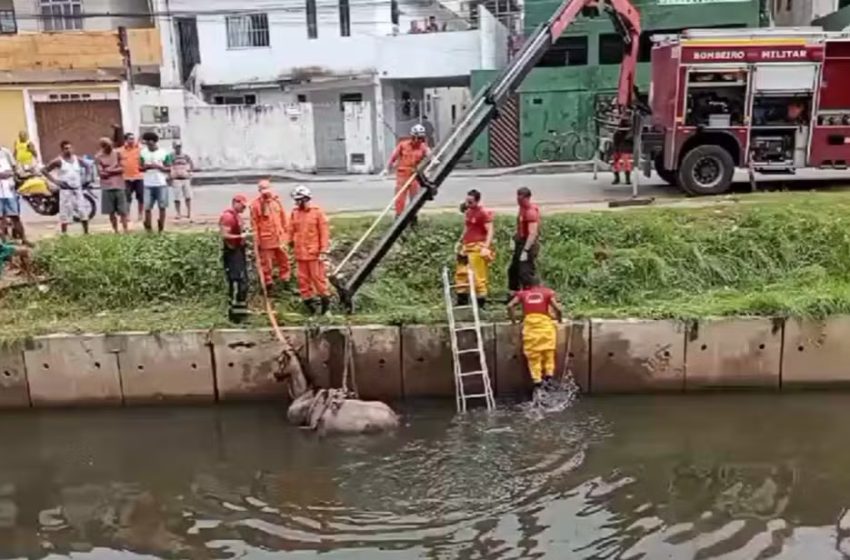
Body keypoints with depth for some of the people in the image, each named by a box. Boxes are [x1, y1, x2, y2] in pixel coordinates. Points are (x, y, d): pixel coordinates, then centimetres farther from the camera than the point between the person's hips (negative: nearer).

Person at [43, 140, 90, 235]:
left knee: (83, 212, 4)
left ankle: (86, 233, 15)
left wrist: (83, 177, 12)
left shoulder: (78, 159, 8)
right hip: (66, 190, -4)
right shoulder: (59, 161, -4)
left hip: (77, 189, 4)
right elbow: (45, 170, -1)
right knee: (65, 213, -3)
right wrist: (54, 181, -8)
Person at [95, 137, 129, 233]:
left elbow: (122, 169, -2)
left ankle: (125, 232, 3)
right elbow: (101, 173, -7)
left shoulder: (117, 154, 2)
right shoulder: (98, 157, -1)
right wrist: (115, 169, -10)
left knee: (123, 211, -1)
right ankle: (116, 232, 14)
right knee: (111, 212, 5)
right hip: (107, 187, 0)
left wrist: (108, 170, -10)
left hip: (119, 186, 0)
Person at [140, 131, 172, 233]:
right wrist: (146, 167, -11)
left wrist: (158, 166, -16)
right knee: (147, 207, 0)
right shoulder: (143, 153, 7)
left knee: (162, 206, 0)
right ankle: (148, 228, 10)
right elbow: (141, 167, 11)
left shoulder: (164, 153, 0)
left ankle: (161, 228, 10)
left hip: (161, 183, -2)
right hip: (148, 184, 2)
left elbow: (169, 169, -1)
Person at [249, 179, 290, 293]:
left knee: (283, 260, 14)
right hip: (265, 239, -4)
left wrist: (287, 233, 10)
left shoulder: (277, 200, 2)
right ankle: (268, 284, 16)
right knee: (266, 263, 4)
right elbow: (254, 224, -8)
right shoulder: (255, 204, -11)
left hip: (280, 237, 4)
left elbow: (284, 218, 9)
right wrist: (256, 240, -8)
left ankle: (285, 280, 30)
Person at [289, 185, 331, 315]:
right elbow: (291, 231, 13)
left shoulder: (317, 212, -8)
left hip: (314, 252, -4)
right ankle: (307, 299, 21)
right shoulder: (295, 212, 4)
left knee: (318, 277, 1)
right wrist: (291, 243, 12)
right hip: (300, 252, 4)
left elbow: (324, 232, -7)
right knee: (303, 278, 9)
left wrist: (323, 251, -11)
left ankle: (325, 298, 17)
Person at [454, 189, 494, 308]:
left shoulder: (484, 213, -12)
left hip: (478, 248, -9)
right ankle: (462, 301, 25)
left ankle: (481, 302, 3)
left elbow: (490, 231, -16)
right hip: (466, 247, 9)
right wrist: (460, 242, 21)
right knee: (461, 273, 14)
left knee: (478, 276, -6)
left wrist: (486, 247, -24)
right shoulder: (468, 212, 13)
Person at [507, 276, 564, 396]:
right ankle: (548, 377, 2)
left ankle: (537, 382, -1)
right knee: (548, 352, 11)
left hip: (529, 324, 1)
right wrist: (560, 320, 16)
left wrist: (513, 321, 13)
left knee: (533, 355, 3)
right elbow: (558, 309, 0)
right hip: (545, 323, 0)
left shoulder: (522, 293, 16)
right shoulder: (547, 292, 13)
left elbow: (510, 306, 3)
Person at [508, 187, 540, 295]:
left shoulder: (531, 212, -20)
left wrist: (525, 250, -29)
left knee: (526, 274, -9)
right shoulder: (523, 209, 9)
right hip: (520, 243, 11)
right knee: (513, 270, 20)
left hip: (528, 245, -11)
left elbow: (533, 233, -26)